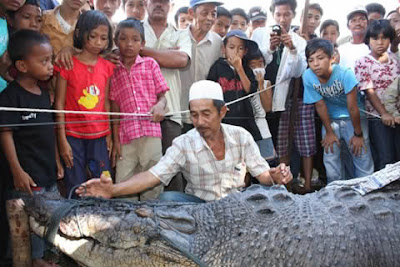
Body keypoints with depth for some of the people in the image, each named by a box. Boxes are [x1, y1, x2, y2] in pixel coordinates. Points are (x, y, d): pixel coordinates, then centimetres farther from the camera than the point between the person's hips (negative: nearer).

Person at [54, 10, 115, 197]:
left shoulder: (107, 67, 6)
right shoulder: (68, 64, -5)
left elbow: (106, 103, 10)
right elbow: (59, 104, -4)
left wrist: (109, 135, 7)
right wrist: (62, 140, -7)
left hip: (99, 135, 3)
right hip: (73, 136, -3)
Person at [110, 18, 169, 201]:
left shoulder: (150, 64, 8)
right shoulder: (115, 71, 10)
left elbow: (162, 95, 7)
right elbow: (115, 109, 8)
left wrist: (160, 106, -17)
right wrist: (115, 140, 3)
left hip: (151, 132, -1)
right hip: (126, 136, 1)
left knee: (153, 185, 3)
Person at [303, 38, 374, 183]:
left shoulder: (344, 73, -29)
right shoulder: (308, 77, -20)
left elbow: (352, 107, -23)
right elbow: (320, 105, -11)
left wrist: (358, 134, -15)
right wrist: (329, 132, -4)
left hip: (354, 117, -2)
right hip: (331, 118, 3)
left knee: (362, 157, -5)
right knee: (330, 158, 3)